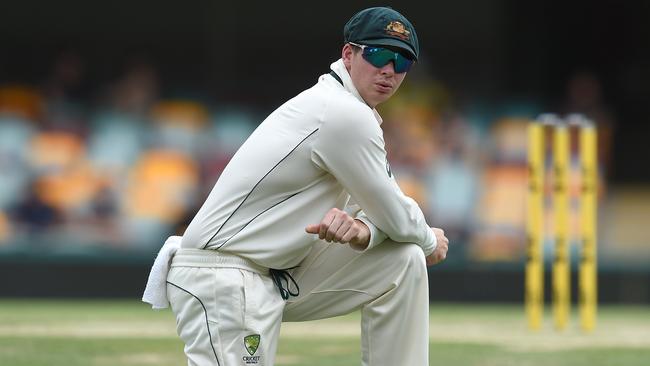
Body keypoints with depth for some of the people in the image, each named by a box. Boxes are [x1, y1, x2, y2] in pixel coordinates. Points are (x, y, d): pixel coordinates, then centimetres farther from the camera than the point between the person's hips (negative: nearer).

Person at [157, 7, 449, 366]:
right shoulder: (345, 115, -17)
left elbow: (382, 208, 10)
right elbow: (396, 217, -11)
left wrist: (362, 230, -13)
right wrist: (430, 241, 9)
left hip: (283, 275, 10)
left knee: (403, 261, 3)